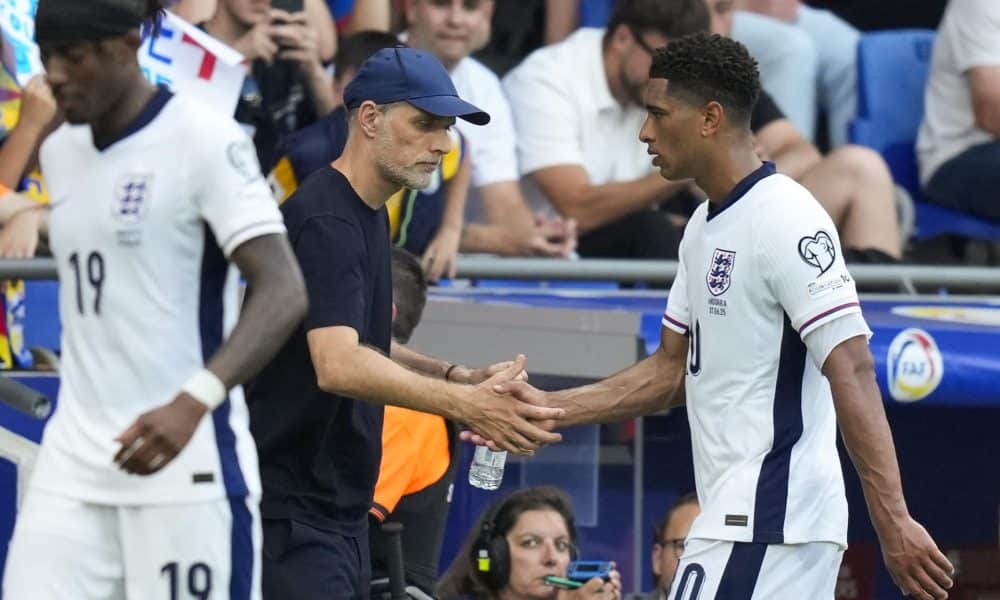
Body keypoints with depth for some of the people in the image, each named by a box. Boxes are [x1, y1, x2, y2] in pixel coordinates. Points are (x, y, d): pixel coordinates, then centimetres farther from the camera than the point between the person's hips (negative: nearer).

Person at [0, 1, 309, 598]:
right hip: (73, 465, 6)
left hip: (187, 465, -6)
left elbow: (284, 293, -18)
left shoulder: (206, 140, -9)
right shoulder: (61, 152, 13)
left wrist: (193, 402, -31)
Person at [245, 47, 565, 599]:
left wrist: (458, 377, 6)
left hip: (341, 508, 10)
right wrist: (465, 404, -35)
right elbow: (338, 366, -30)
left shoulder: (369, 216, 15)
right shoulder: (324, 221, -17)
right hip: (288, 508, -10)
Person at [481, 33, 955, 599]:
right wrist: (549, 407, 13)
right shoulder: (705, 226, 16)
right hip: (738, 515, 9)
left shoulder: (785, 219, -14)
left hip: (770, 520, -9)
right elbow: (671, 371, 23)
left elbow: (852, 372, -19)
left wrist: (893, 523, -25)